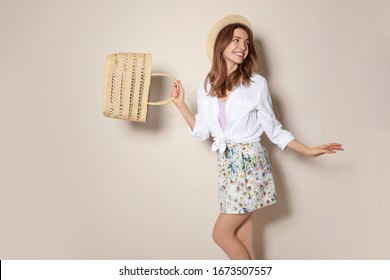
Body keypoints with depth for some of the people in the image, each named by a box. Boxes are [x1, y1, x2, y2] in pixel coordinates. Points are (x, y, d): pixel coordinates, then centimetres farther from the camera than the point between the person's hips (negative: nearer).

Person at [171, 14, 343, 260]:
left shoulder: (256, 84, -5)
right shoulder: (207, 87, 7)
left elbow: (273, 129, -1)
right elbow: (203, 132, 8)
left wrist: (308, 151, -7)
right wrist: (181, 104, 2)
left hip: (249, 163, -5)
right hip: (227, 163, 5)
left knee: (221, 233, -3)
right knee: (241, 235, 10)